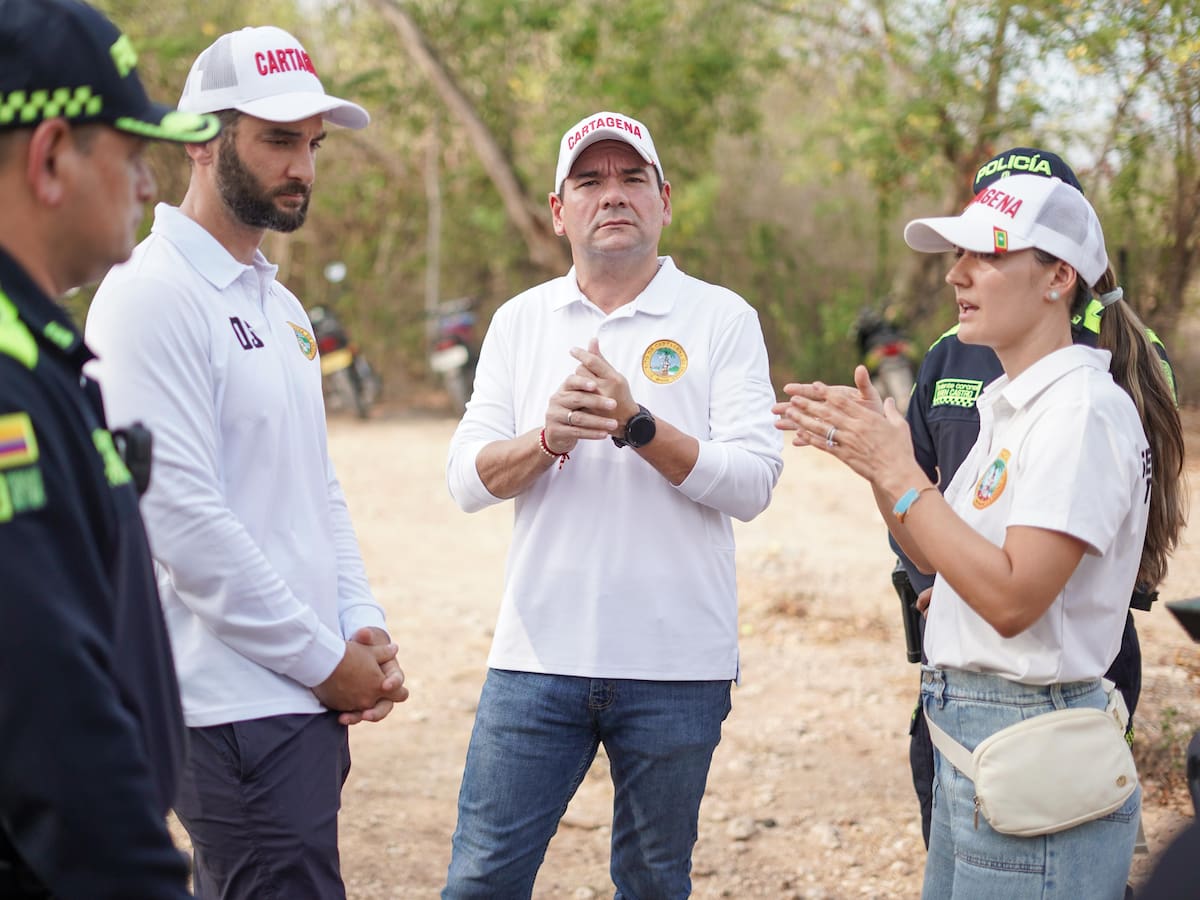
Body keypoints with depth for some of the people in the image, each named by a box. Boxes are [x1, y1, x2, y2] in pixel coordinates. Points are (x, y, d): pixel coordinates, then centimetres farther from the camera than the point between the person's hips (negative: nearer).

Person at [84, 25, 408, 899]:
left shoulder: (279, 304, 18)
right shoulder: (152, 296, -12)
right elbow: (183, 517, -19)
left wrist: (364, 628, 6)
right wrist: (325, 660, -13)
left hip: (310, 696, 9)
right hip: (240, 704, -9)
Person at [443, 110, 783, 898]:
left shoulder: (723, 320, 1)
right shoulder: (520, 321, 9)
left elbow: (754, 482, -9)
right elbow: (469, 477, 1)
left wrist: (638, 425, -20)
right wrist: (548, 438, -18)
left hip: (677, 664, -1)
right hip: (540, 654, 2)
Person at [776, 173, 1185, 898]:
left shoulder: (1082, 409, -18)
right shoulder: (1011, 403, 12)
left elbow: (1013, 599, -24)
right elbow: (936, 557, 15)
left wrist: (899, 472, -19)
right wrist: (873, 454, 1)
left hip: (1030, 750, -9)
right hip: (964, 726, 9)